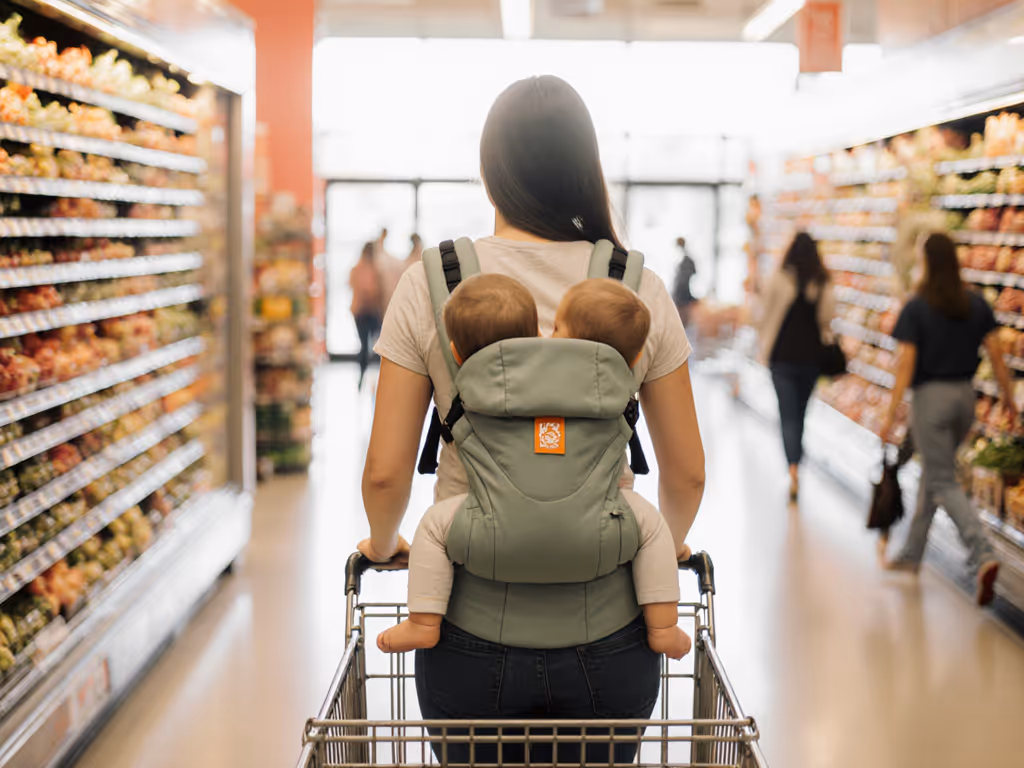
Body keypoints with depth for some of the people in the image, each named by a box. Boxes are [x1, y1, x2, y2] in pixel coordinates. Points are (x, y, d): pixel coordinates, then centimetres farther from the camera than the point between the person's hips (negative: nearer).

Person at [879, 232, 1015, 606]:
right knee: (932, 473, 21)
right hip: (965, 394, 6)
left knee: (944, 484, -3)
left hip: (931, 396, -6)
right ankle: (911, 554, 31)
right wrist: (1009, 397, 12)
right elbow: (996, 354, 2)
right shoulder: (977, 304, 2)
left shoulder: (916, 309, -13)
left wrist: (891, 414, -13)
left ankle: (984, 556, -21)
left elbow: (906, 364, -16)